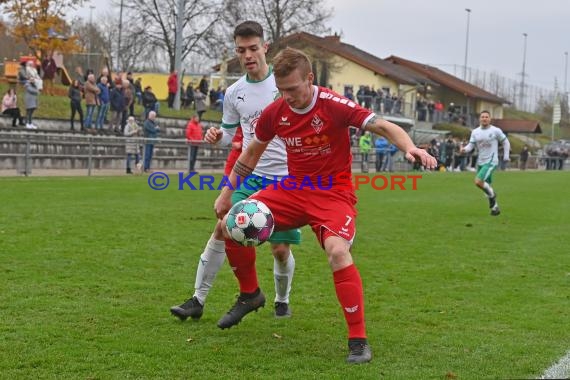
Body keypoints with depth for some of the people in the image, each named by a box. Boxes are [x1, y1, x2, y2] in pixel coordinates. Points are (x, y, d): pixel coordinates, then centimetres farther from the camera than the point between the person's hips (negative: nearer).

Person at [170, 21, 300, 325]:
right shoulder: (233, 93, 6)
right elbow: (228, 132, 18)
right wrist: (217, 136, -5)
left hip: (286, 177, -3)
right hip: (250, 175, 3)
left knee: (281, 249, 1)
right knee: (224, 229, -13)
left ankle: (282, 301, 30)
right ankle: (198, 300, -2)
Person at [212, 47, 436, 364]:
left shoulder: (333, 105, -18)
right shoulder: (275, 113, -3)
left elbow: (383, 126, -24)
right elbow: (251, 153, 14)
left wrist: (410, 147, -44)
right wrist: (227, 194, 14)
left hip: (334, 193, -5)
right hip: (293, 190, 5)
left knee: (338, 251, -32)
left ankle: (359, 340, -19)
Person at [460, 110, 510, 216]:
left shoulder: (496, 131, -5)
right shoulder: (475, 132, 6)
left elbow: (505, 142, 5)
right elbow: (471, 145, 2)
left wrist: (506, 156, 1)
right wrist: (465, 149, -19)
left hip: (491, 162, -6)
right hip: (480, 162, 6)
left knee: (478, 182, -22)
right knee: (486, 185, 12)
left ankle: (492, 195, 4)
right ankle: (495, 207, 27)